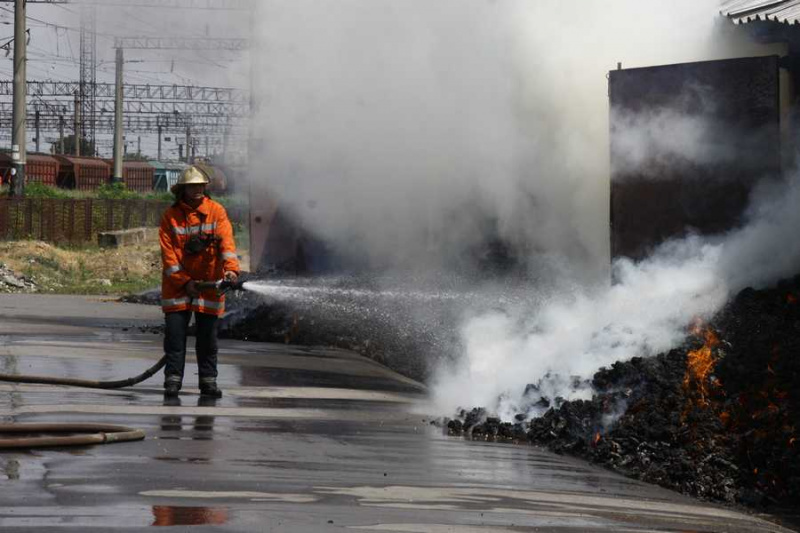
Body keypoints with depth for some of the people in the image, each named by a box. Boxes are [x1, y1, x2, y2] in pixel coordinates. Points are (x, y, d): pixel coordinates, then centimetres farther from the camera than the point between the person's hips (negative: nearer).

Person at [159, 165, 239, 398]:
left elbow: (226, 240, -13)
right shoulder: (171, 215, -1)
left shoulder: (216, 211, 0)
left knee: (207, 336, 6)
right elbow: (168, 252, -5)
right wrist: (184, 281, -12)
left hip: (209, 284, 1)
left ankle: (208, 381, 13)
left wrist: (231, 268, -29)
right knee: (175, 334, -3)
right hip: (177, 285, -1)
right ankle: (173, 380, 2)